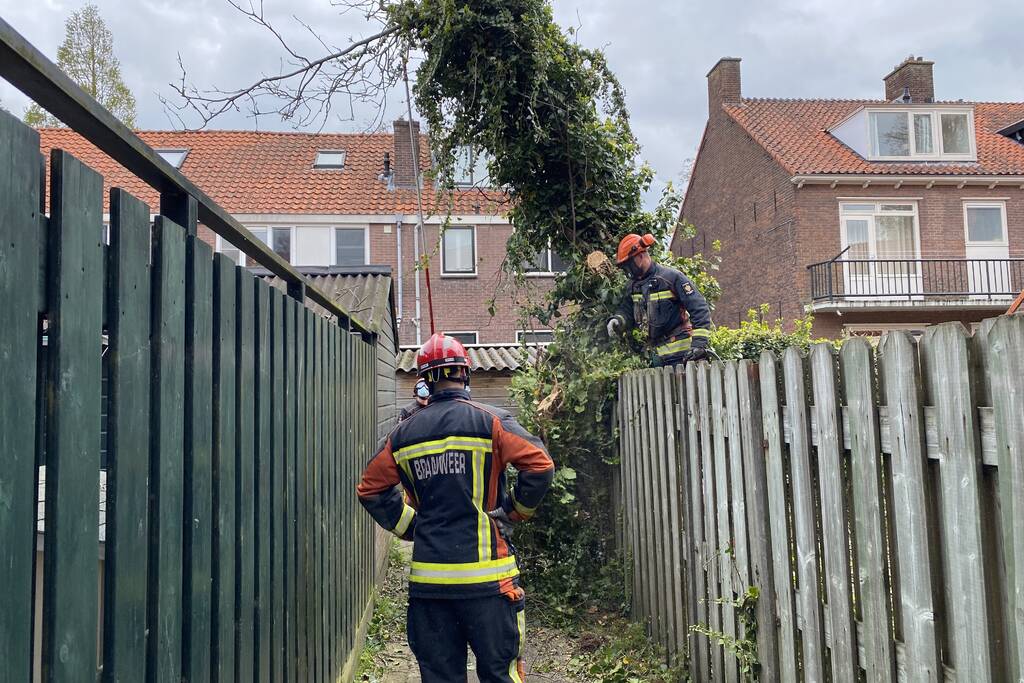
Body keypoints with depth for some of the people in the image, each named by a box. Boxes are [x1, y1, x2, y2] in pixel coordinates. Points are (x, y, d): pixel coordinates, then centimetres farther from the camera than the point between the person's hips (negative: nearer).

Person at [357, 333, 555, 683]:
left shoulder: (404, 433, 5)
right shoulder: (490, 421, -6)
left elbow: (371, 489, 11)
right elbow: (540, 465, -12)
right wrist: (513, 512, 1)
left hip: (427, 578, 3)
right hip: (486, 575, -3)